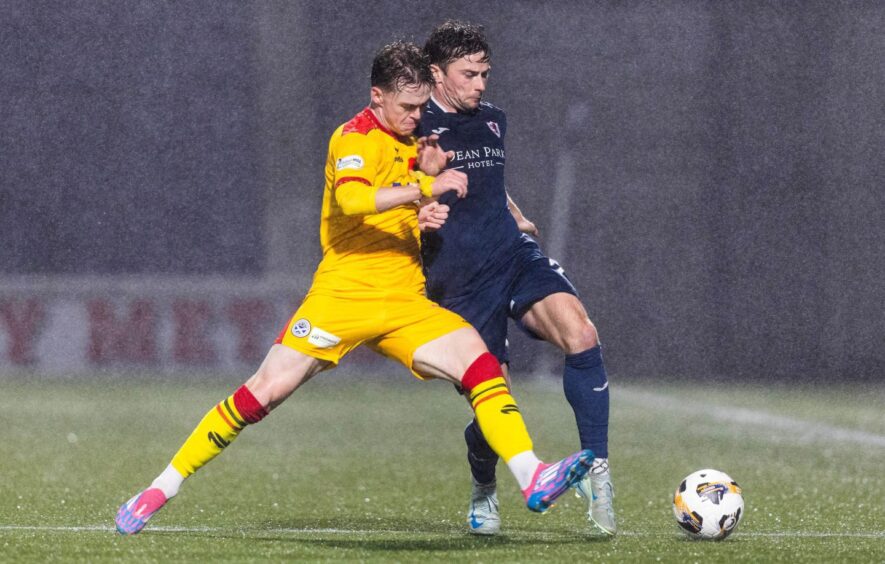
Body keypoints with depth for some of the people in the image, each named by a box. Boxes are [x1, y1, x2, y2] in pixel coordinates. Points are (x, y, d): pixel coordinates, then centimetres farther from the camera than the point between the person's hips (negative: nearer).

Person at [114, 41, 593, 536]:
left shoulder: (412, 145, 16)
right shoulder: (356, 138, -6)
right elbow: (352, 200, -27)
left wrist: (432, 173, 8)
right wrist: (425, 187, -28)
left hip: (405, 305, 6)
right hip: (343, 296, -6)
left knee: (480, 361, -16)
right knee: (264, 392, -9)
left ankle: (533, 480, -24)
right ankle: (163, 488, 1)